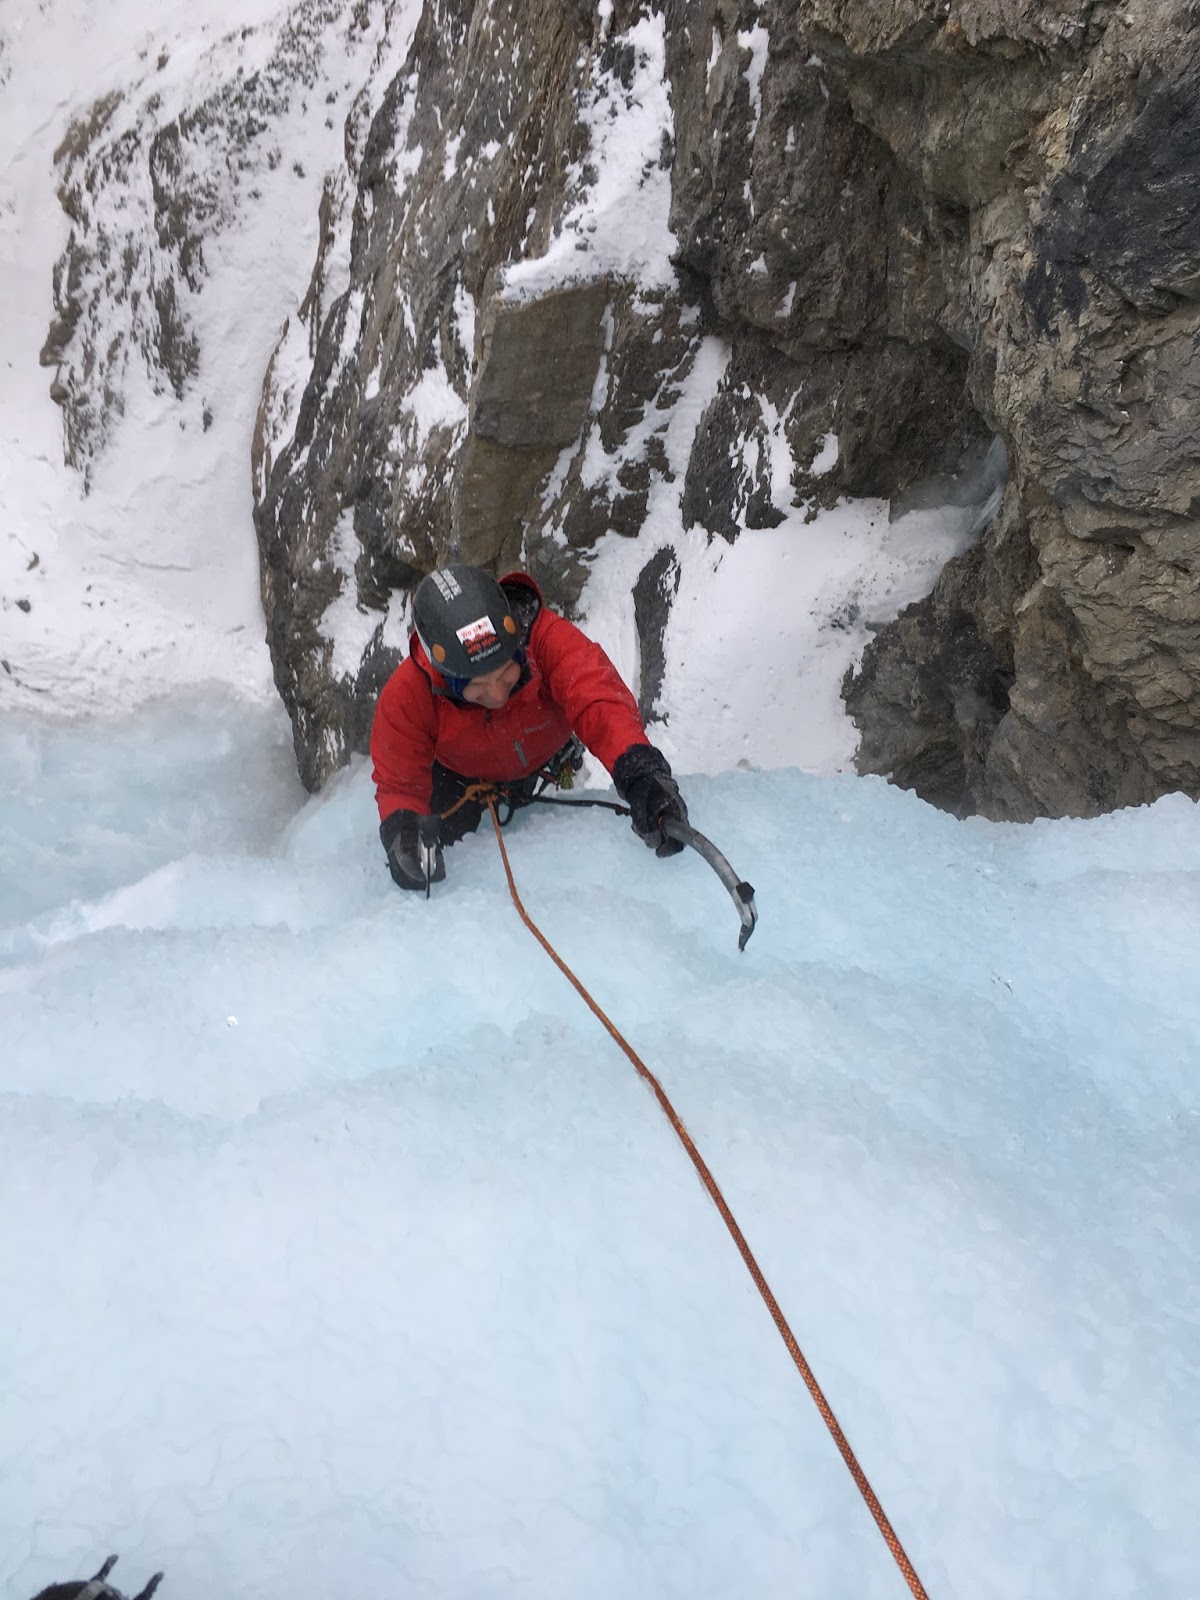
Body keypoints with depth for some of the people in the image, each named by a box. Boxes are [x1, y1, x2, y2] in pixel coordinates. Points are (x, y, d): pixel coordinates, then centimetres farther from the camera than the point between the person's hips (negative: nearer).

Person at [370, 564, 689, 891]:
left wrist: (638, 768, -75)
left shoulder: (548, 638, -42)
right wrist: (402, 828, -52)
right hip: (460, 774, -1)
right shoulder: (406, 697, -37)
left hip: (546, 760, 1)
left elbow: (597, 699, -56)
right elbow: (399, 784, -28)